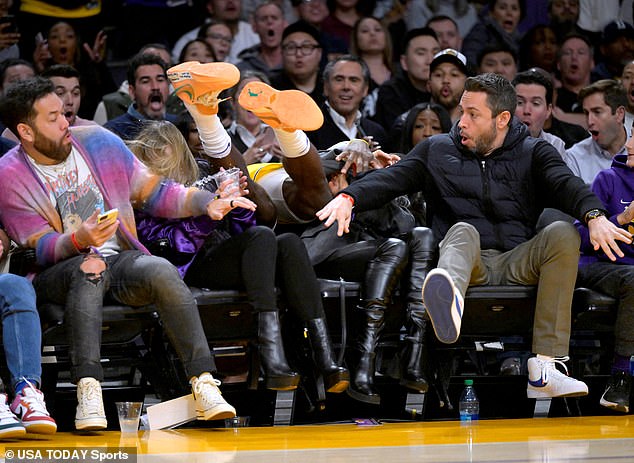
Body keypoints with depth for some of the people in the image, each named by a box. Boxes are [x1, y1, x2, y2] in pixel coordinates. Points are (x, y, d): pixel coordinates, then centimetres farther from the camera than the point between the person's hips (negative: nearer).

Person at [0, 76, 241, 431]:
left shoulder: (97, 142, 7)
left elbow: (153, 192, 13)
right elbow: (40, 248, -10)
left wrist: (208, 203, -1)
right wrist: (80, 240, -30)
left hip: (119, 261, 3)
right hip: (56, 276, -3)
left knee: (162, 270, -29)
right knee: (89, 268, -38)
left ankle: (204, 383, -34)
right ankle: (88, 389, -48)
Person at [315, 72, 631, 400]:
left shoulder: (533, 153, 14)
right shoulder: (437, 150, 18)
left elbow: (565, 183, -5)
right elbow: (391, 178, 4)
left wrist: (595, 215, -28)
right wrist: (349, 197, -18)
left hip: (517, 264, 1)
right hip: (466, 262, -1)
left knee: (563, 233, -28)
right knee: (462, 231, -34)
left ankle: (544, 368, -39)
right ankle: (448, 302, -77)